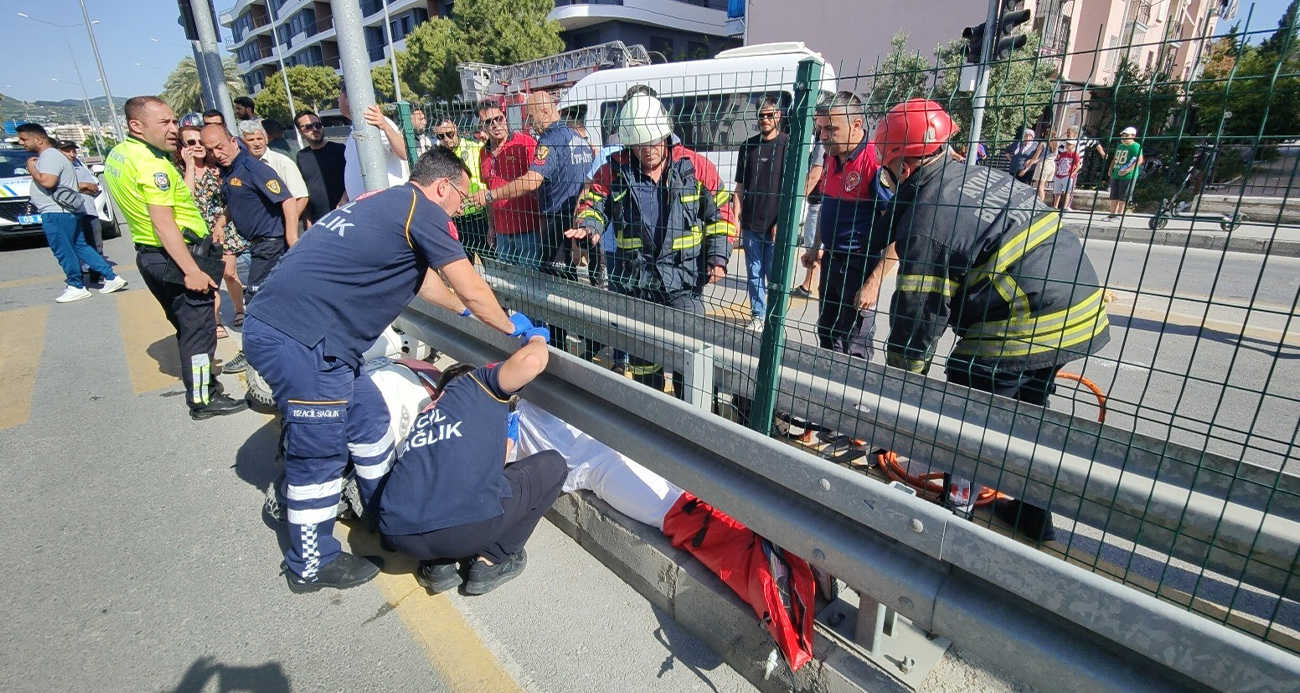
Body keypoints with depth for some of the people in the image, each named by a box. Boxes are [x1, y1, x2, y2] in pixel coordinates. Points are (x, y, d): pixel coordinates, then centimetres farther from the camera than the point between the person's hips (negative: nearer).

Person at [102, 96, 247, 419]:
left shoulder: (117, 155, 11)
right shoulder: (153, 164, -19)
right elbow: (163, 224, -25)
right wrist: (192, 271, -27)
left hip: (149, 255, 10)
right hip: (175, 257, -10)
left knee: (186, 327, 20)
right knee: (199, 329, -3)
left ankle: (201, 380, 33)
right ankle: (203, 400, 4)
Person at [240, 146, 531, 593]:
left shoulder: (385, 202, 19)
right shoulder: (422, 209, -10)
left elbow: (421, 278, 32)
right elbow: (473, 292, -7)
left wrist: (463, 309, 43)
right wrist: (512, 328, 9)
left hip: (276, 326, 10)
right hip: (298, 341, -10)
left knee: (368, 419, 19)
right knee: (320, 453, 4)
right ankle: (311, 566, 23)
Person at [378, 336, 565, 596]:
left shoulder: (427, 413, 32)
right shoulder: (475, 383, 16)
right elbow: (532, 360, -3)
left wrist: (505, 435, 45)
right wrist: (537, 339, 19)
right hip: (465, 526, -7)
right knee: (553, 464, 15)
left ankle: (437, 564, 19)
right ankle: (492, 561, 13)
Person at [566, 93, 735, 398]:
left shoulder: (694, 165, -4)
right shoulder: (614, 171, -1)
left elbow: (721, 210, 2)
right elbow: (592, 203, 8)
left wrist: (718, 258, -5)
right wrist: (588, 226, -15)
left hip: (683, 280, -2)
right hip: (635, 279, 2)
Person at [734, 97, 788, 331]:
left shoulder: (788, 145, -2)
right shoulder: (748, 146, 10)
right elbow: (740, 186, 12)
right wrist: (736, 218, 4)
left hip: (775, 226, -4)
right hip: (750, 225, 4)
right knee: (754, 274, 10)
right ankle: (757, 316, 23)